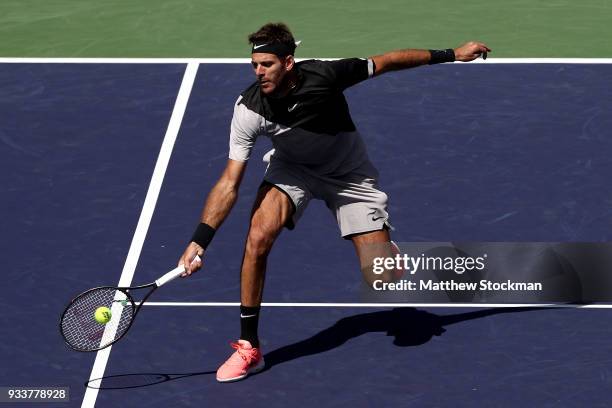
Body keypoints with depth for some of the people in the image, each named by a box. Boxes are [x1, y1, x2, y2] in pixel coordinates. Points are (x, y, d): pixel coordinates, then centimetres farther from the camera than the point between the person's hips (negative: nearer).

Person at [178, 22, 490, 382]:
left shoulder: (325, 75, -32)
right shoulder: (249, 110, -28)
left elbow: (387, 62, -17)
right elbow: (230, 183, -26)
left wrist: (450, 54, -11)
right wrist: (199, 241, -35)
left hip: (349, 174, -1)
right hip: (292, 169, 1)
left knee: (383, 280, -10)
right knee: (258, 236, -28)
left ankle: (390, 250, 33)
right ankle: (249, 347, -13)